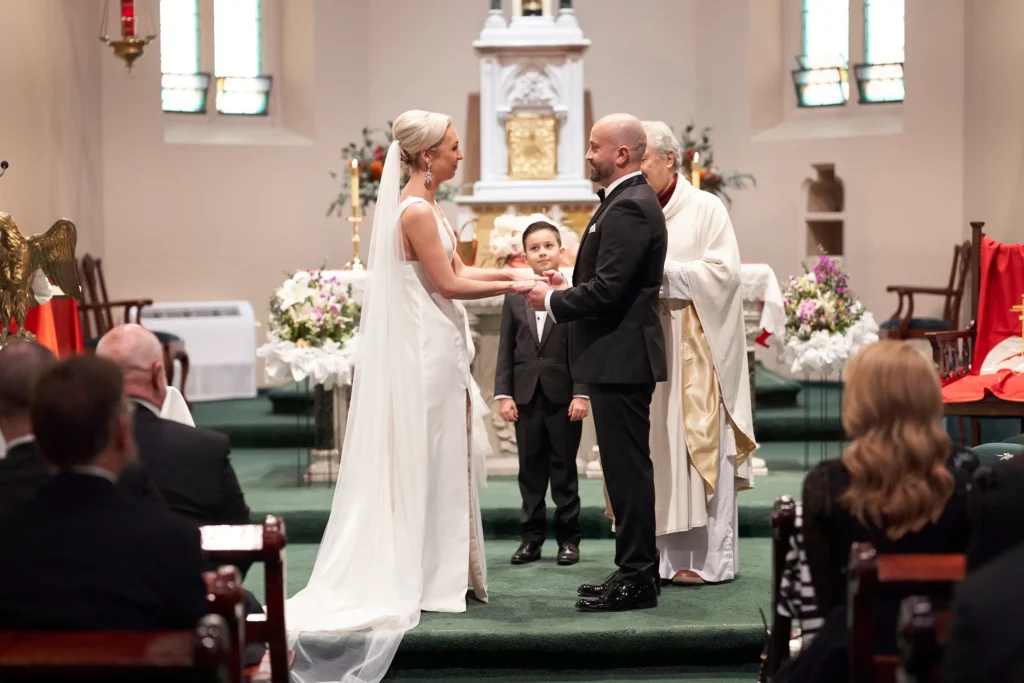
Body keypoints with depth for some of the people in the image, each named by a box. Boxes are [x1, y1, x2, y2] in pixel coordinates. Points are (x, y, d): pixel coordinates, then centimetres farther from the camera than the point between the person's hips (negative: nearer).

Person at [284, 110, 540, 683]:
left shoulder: (425, 207, 13)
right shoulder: (417, 211, -17)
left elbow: (457, 270, 14)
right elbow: (448, 285, -16)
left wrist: (511, 272, 6)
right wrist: (511, 287, -8)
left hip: (434, 347, 10)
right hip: (426, 350, -10)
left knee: (437, 458, 12)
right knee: (425, 457, -2)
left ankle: (441, 568, 18)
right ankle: (422, 576, 5)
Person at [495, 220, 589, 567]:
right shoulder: (514, 297, 9)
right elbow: (506, 349, 7)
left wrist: (582, 394, -12)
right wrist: (503, 394, 0)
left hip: (563, 394, -3)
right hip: (526, 394, 3)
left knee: (564, 466, 5)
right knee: (530, 467, 7)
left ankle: (568, 537, 12)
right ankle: (531, 536, 13)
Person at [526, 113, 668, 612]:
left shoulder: (629, 207, -17)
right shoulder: (630, 201, 17)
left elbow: (608, 290, -23)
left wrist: (552, 301, -10)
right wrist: (569, 288, 11)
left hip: (620, 359, -11)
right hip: (619, 358, 11)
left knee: (627, 469, -5)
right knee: (627, 468, 14)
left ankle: (637, 579, 0)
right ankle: (635, 571, 21)